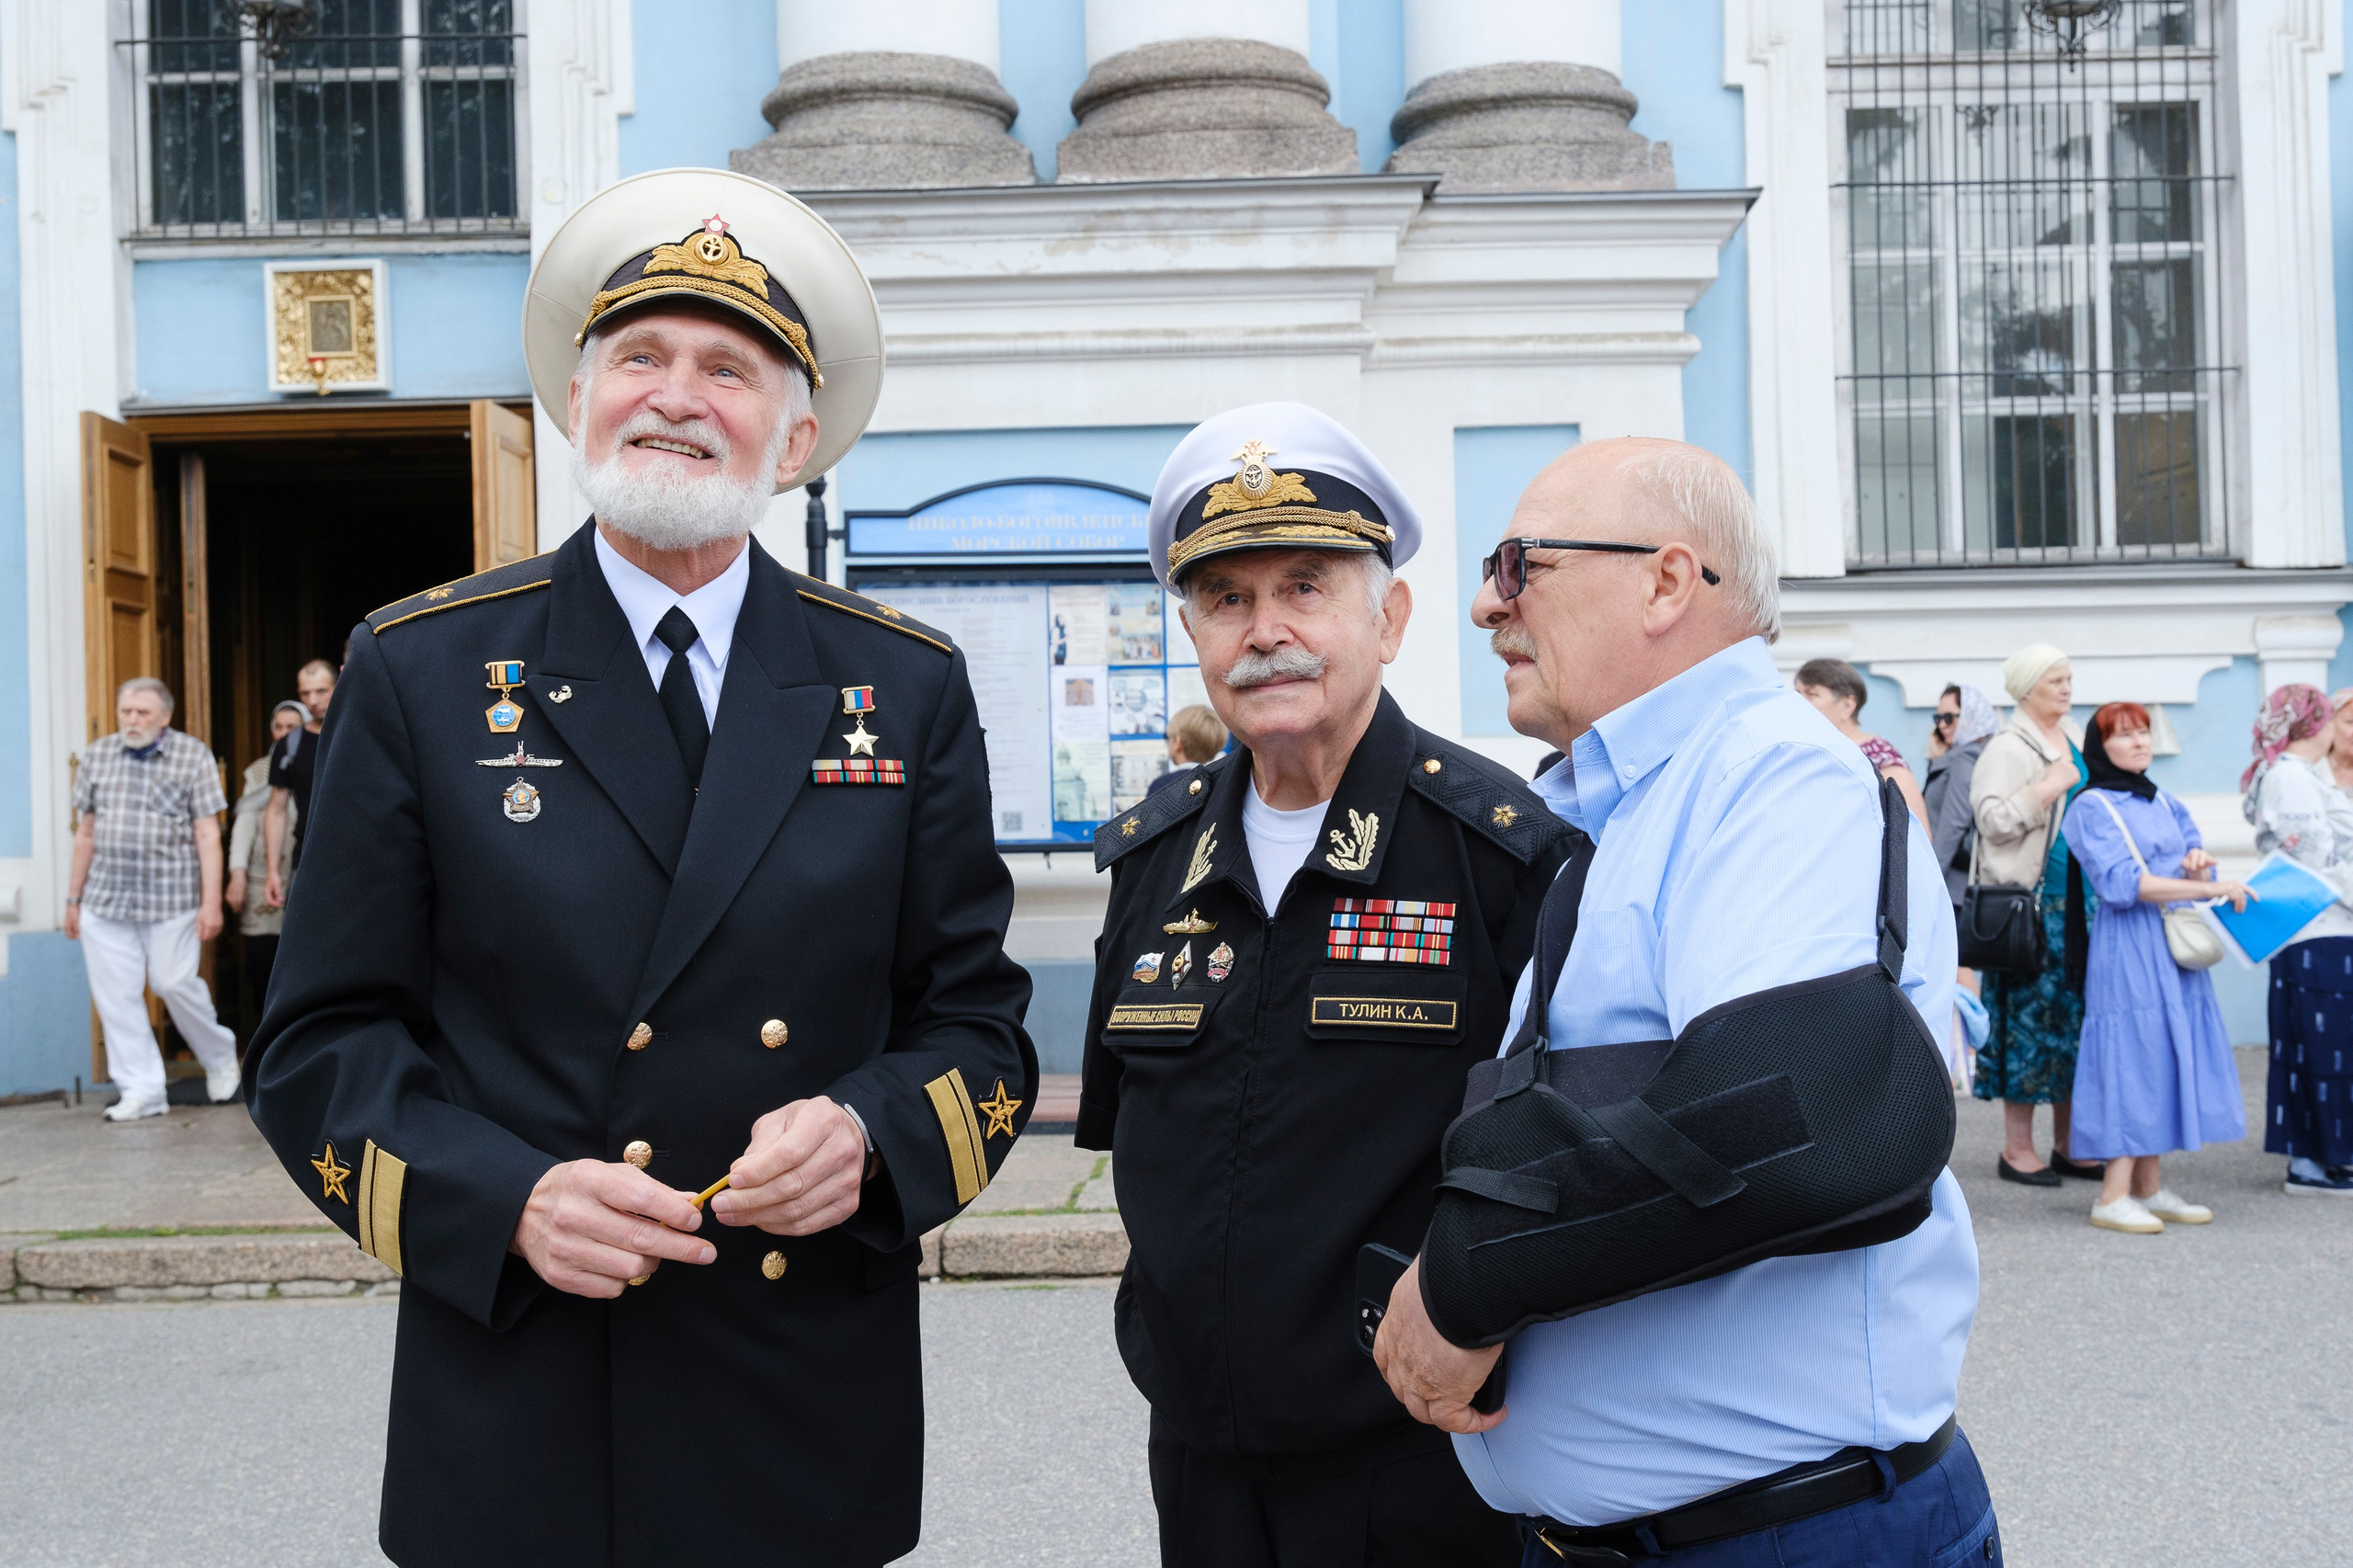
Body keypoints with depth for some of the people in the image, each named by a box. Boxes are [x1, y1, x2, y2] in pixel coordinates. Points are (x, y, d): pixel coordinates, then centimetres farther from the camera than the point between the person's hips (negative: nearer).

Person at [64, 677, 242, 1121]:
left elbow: (208, 835, -4)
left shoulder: (193, 755, 0)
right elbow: (86, 832, 15)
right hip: (105, 899, 4)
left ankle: (219, 1057, 22)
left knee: (173, 982, -4)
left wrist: (211, 902, -10)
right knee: (115, 996, 1)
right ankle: (142, 1091, 9)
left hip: (170, 898, -3)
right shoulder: (98, 754, 10)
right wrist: (73, 898, 14)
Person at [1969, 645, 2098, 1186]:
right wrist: (2048, 789, -18)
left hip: (2080, 900, 8)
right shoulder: (2007, 748, -7)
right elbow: (1992, 818, -18)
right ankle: (2016, 1148, 4)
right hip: (2030, 902, -7)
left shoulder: (2077, 741, 17)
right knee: (2030, 1014, -5)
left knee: (2076, 1014, 9)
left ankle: (2067, 1145, 18)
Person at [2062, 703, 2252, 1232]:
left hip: (2176, 948, 7)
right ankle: (2113, 1197, -6)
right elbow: (2123, 883, -18)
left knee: (2168, 1054, 7)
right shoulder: (2091, 807, -7)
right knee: (2134, 1053, -9)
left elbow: (2195, 866, 12)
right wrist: (2210, 888, -21)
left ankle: (2150, 1189, 14)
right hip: (2128, 949, -7)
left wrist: (2198, 864, -12)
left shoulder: (2164, 803, 16)